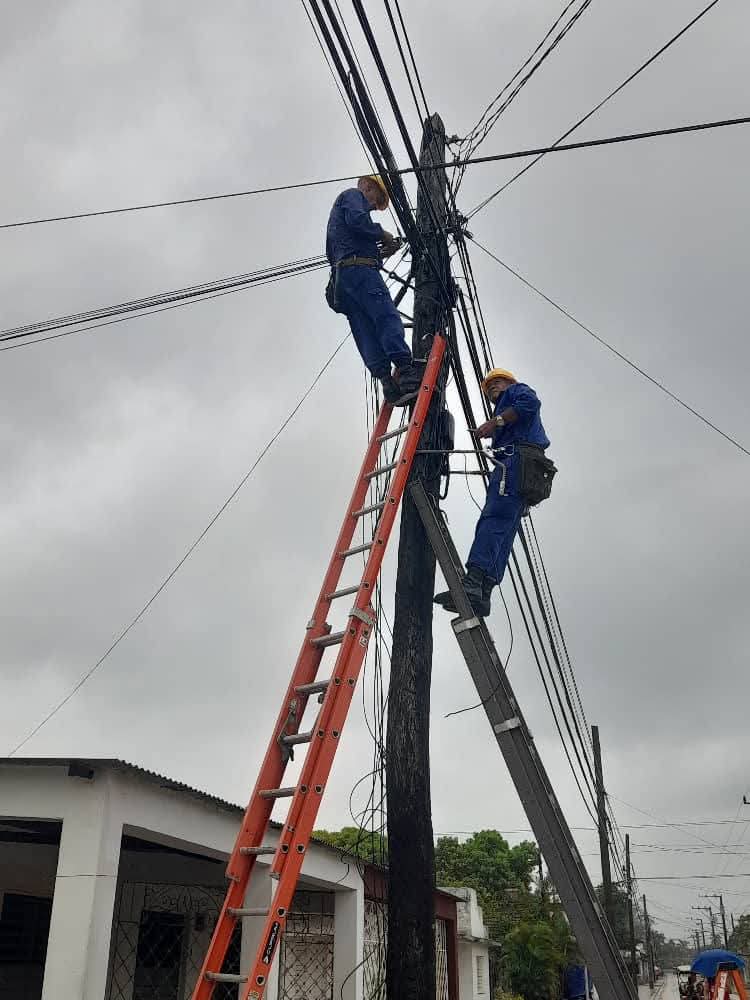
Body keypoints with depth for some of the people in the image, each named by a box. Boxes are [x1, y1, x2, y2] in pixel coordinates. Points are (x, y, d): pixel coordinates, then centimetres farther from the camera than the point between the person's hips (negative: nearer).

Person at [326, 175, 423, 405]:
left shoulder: (339, 206, 38)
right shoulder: (353, 195, 10)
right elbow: (357, 220, -14)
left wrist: (380, 253, 19)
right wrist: (382, 233, 0)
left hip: (341, 275, 9)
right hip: (359, 268, -9)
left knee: (366, 334, -6)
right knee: (388, 317, -19)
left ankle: (387, 381, -16)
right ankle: (405, 369, -32)